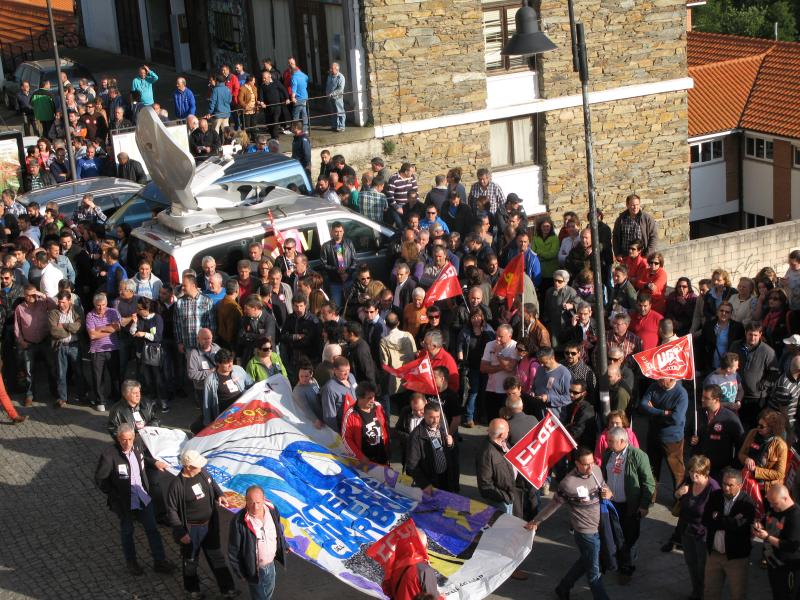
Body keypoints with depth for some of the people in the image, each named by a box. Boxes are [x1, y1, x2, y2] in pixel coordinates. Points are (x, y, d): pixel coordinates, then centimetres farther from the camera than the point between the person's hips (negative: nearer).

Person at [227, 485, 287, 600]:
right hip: (254, 569, -5)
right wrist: (239, 571, -9)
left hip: (270, 565, 5)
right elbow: (233, 549, -16)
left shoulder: (272, 511, -13)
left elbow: (279, 531, 8)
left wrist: (283, 547, 20)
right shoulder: (239, 521, -28)